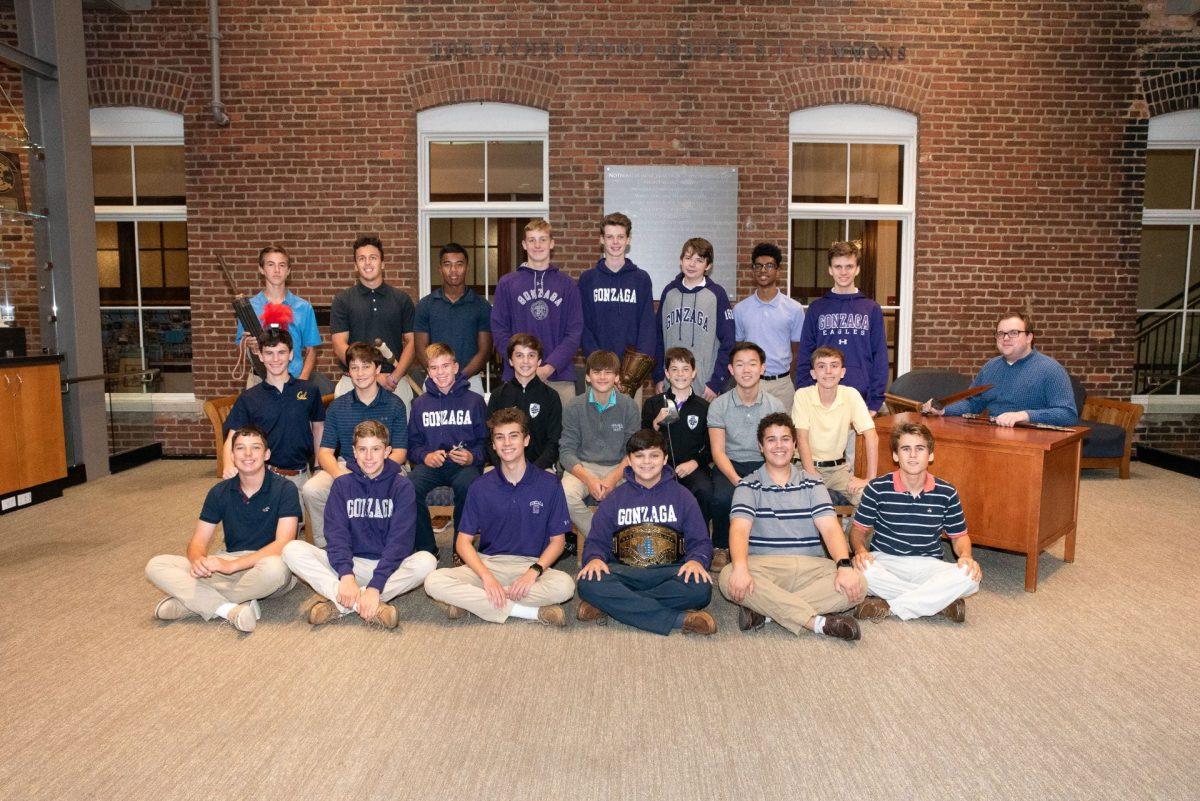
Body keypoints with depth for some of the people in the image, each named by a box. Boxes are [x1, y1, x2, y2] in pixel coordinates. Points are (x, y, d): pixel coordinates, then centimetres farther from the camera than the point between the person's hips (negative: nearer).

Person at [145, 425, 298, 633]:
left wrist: (232, 565, -29)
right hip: (228, 563, 5)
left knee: (275, 568, -41)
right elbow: (198, 541, 3)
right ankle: (230, 609, -29)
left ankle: (189, 602, -20)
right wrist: (198, 560, -23)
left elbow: (283, 543, -18)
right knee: (156, 566, -12)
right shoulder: (220, 492, 5)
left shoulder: (284, 489, -9)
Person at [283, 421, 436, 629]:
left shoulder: (401, 486, -4)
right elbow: (336, 534, -7)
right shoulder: (342, 485, 4)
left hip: (388, 567, -2)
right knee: (293, 550, -20)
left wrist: (375, 586, -26)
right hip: (349, 565, 2)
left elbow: (399, 541, -13)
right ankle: (373, 606, -32)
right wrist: (346, 575, -26)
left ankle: (340, 604, -26)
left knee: (426, 561, -31)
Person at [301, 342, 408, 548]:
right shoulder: (337, 407, 10)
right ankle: (323, 545, -5)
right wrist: (339, 474, -19)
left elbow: (399, 453, -2)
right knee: (311, 490, -25)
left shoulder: (394, 405, 4)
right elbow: (325, 452, 4)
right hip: (345, 466, 2)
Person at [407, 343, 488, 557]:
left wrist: (473, 457, -13)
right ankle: (426, 547, -11)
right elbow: (411, 444, 14)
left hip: (464, 465, -2)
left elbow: (486, 441, 6)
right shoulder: (420, 404, 17)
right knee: (409, 487, -31)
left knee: (467, 485, -37)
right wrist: (424, 456, -7)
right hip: (430, 465, 2)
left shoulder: (474, 401, 9)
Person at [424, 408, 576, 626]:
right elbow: (464, 541, 1)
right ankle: (532, 612, -21)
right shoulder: (481, 487, 3)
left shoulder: (549, 484, -1)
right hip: (487, 563, 1)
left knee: (564, 585, -33)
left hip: (532, 565, -1)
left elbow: (557, 540, 2)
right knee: (434, 582, -25)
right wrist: (486, 576, -17)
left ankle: (471, 601, -18)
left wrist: (534, 571, -16)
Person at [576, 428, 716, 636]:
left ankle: (611, 605, -26)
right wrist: (595, 558, -14)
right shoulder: (613, 499, 15)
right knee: (588, 582, -33)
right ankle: (680, 618, -30)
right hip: (624, 572, 0)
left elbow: (700, 542, 8)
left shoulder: (682, 496, 13)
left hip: (669, 573, 0)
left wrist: (696, 561, -15)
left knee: (700, 587, -34)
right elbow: (597, 541, 11)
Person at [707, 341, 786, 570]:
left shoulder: (775, 405, 3)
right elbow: (718, 451, -7)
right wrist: (737, 480, -24)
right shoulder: (719, 405, -1)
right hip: (730, 465, -1)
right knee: (722, 498, -33)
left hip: (763, 465, 1)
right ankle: (721, 547, -1)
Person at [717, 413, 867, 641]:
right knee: (728, 578, -33)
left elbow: (830, 528, 1)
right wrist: (740, 568, -30)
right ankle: (818, 622, -30)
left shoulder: (812, 483, 14)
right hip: (763, 566, -2)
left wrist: (844, 565, -19)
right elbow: (739, 529, -9)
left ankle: (764, 609, -26)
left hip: (810, 566, 3)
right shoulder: (749, 485, 8)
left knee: (857, 583, -25)